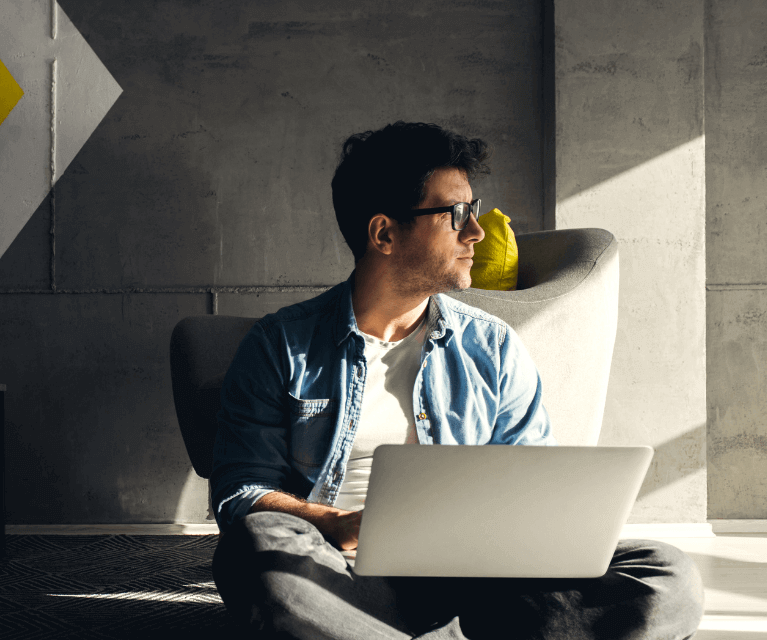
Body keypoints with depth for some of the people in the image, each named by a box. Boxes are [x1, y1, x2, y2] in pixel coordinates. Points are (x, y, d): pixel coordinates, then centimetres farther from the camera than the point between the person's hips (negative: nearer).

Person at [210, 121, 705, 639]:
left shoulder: (495, 349, 15)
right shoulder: (281, 345, 8)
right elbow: (241, 493, 1)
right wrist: (342, 527, -19)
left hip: (467, 578, 2)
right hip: (336, 578, -2)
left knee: (670, 581, -20)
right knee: (259, 541, -37)